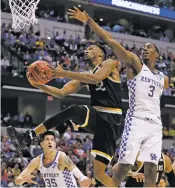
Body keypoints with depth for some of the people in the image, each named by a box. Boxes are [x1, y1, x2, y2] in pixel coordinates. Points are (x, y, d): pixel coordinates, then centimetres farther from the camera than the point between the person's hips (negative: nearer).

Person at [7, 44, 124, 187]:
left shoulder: (109, 64, 4)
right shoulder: (86, 76, 23)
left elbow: (96, 78, -19)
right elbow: (61, 93, 17)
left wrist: (64, 73, -21)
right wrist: (38, 84, 0)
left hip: (111, 121, -6)